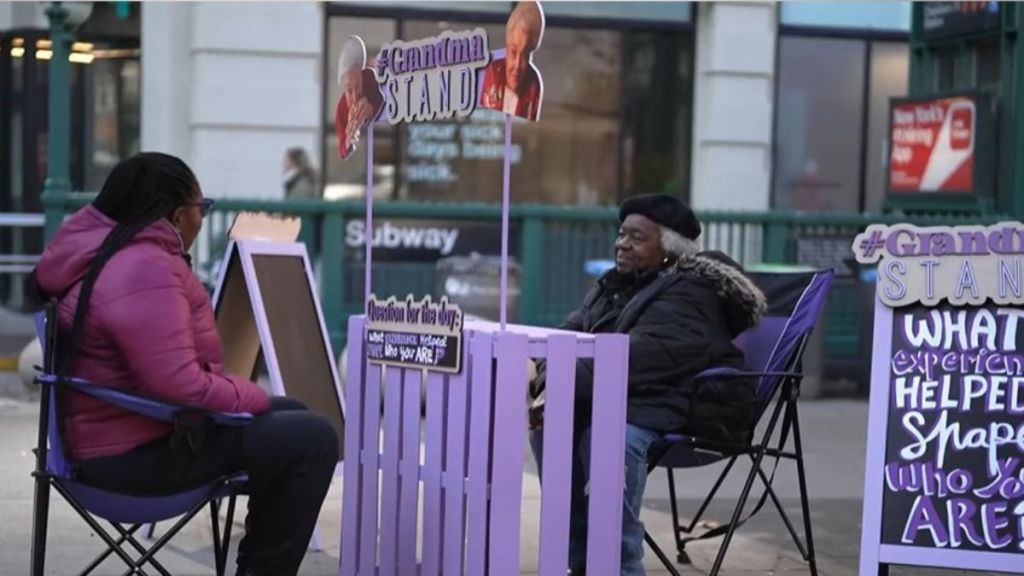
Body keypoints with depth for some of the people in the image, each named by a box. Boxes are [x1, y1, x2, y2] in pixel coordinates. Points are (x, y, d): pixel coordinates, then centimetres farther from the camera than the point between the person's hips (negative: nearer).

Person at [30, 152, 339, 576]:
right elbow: (182, 386, -32)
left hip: (119, 430, 12)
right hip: (134, 454, -12)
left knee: (292, 417, 19)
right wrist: (253, 397, -15)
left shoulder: (96, 244, 8)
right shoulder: (144, 271, -26)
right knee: (313, 440, -15)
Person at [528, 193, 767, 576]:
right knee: (549, 423, -19)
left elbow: (640, 356, -26)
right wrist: (550, 384, -17)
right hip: (613, 399, 8)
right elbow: (570, 334, 5)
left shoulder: (688, 294, -11)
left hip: (661, 406, -8)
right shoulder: (615, 284, 17)